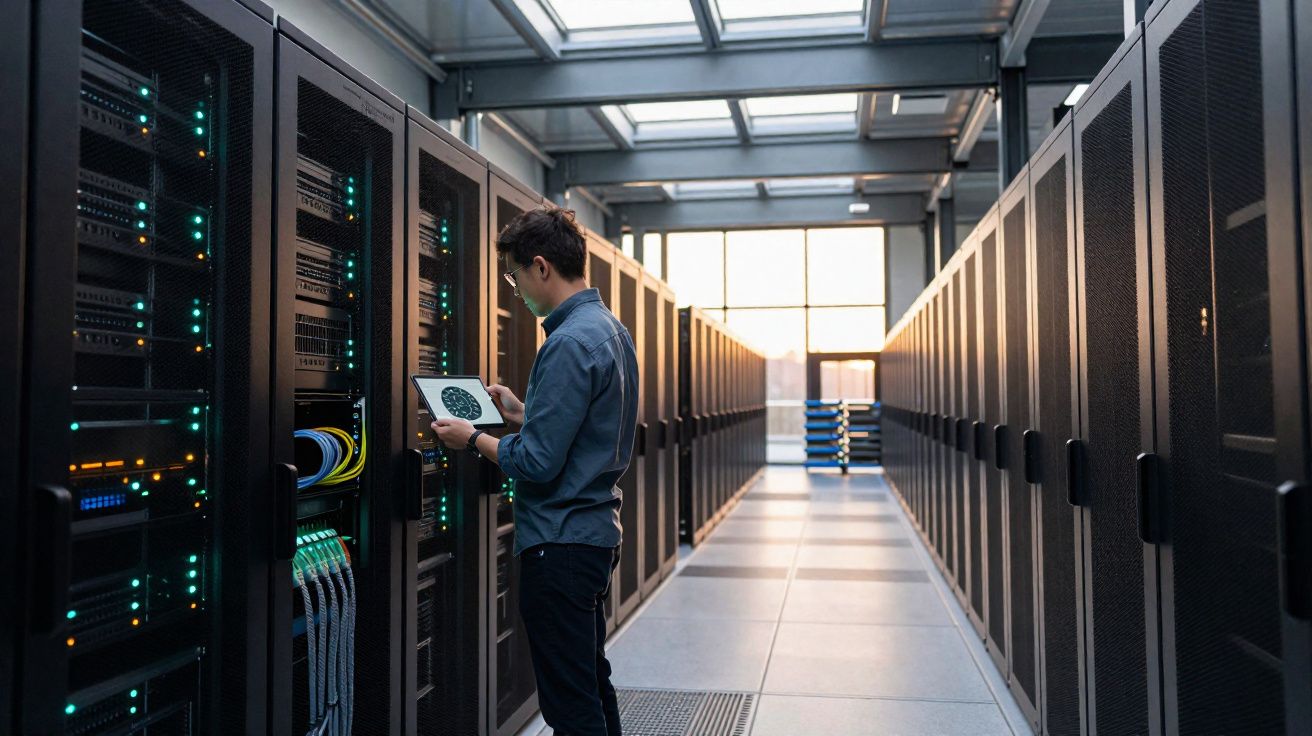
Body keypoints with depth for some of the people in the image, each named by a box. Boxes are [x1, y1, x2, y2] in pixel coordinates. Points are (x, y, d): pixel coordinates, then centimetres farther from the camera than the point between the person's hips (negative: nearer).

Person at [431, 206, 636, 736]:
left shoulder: (569, 344, -20)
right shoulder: (612, 330, 10)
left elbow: (538, 463, -22)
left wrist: (473, 439, -7)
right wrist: (523, 412, 15)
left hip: (560, 544, -10)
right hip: (597, 532, 10)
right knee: (594, 687, 21)